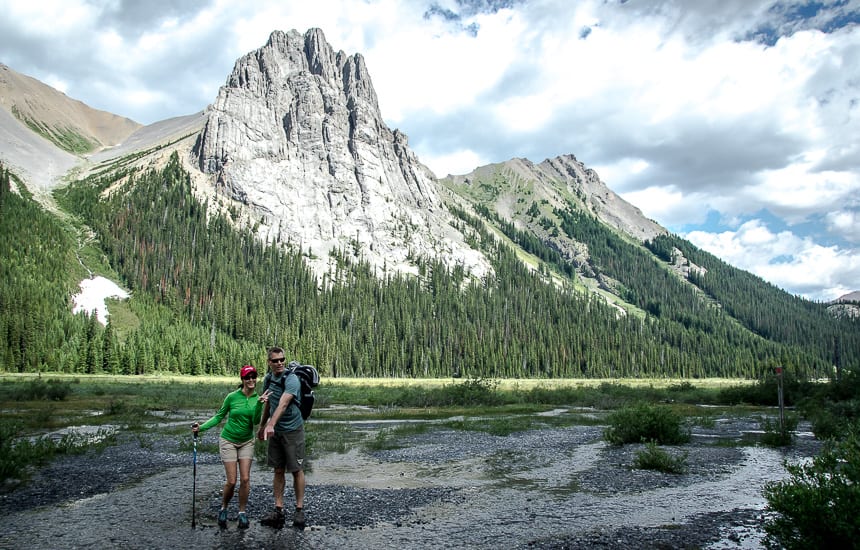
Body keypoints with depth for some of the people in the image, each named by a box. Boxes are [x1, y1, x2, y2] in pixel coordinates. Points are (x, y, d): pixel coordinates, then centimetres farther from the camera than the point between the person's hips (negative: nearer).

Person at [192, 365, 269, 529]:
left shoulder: (258, 398, -5)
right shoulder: (232, 397, -12)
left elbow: (256, 421, -18)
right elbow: (219, 416, -2)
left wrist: (260, 404, -32)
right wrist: (201, 427, -14)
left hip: (246, 442, 2)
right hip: (228, 441, -2)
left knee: (245, 479, -4)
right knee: (231, 481, -4)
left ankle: (242, 512, 15)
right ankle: (223, 509, 22)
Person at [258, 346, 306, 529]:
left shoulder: (291, 379, -19)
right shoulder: (268, 378, 4)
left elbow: (283, 404, -33)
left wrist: (270, 425, -45)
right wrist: (262, 426, 22)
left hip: (292, 430, -6)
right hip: (275, 431, 6)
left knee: (296, 470, 3)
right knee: (278, 471, 9)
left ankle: (299, 510, 13)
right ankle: (279, 510, 15)